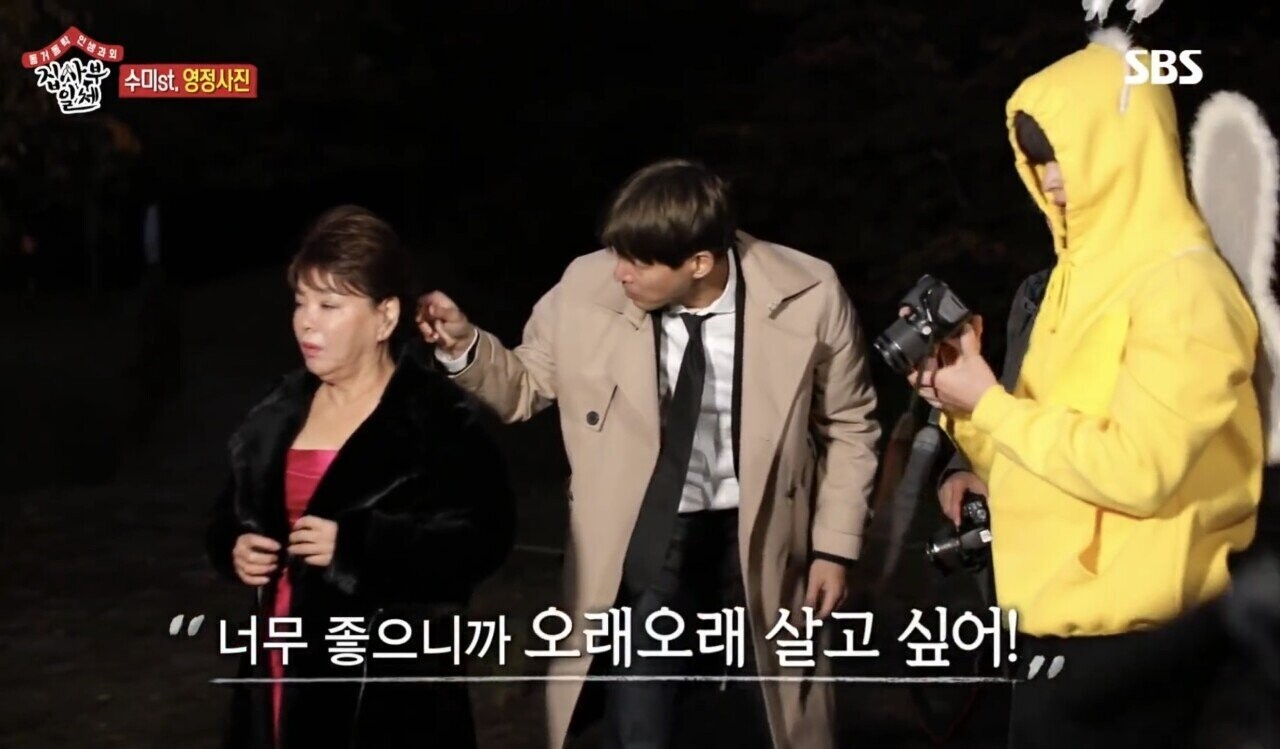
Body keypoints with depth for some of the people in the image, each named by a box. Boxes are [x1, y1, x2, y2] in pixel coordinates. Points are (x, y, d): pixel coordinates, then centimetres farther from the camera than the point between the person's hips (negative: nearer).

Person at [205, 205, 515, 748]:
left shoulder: (437, 417, -10)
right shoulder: (282, 410, 10)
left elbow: (484, 535, -20)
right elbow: (232, 513, 22)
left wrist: (355, 545, -24)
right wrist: (235, 548, -1)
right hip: (285, 671, 6)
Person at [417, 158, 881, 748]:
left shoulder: (808, 296, -15)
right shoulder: (585, 289, -14)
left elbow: (848, 426, 0)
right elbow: (524, 387, 2)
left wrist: (834, 546, -1)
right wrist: (465, 346, -17)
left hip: (756, 540, 0)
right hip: (641, 540, 0)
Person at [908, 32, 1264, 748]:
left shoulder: (1182, 285, -16)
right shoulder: (1094, 265, 12)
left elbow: (1137, 470, -24)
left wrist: (990, 405, -17)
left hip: (1127, 632, -9)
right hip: (1064, 611, 9)